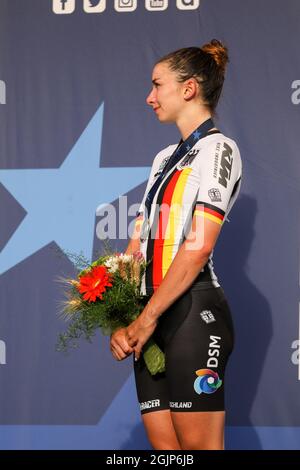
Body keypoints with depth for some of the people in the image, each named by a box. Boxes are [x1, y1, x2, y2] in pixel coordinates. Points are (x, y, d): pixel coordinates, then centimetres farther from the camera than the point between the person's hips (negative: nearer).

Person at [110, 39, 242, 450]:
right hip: (151, 318, 8)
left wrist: (147, 319, -15)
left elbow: (198, 247, -14)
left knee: (199, 445, -7)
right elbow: (138, 245, 13)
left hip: (192, 312, -8)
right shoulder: (165, 159, 21)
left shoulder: (218, 150, -3)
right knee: (165, 447, 5)